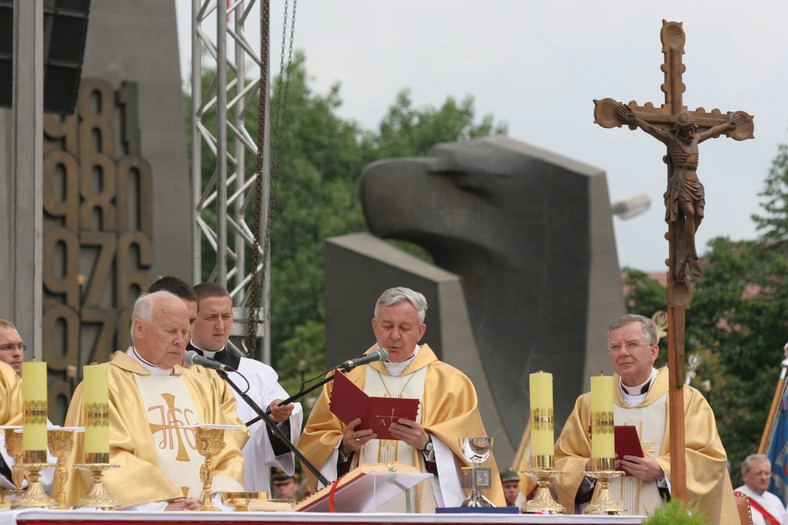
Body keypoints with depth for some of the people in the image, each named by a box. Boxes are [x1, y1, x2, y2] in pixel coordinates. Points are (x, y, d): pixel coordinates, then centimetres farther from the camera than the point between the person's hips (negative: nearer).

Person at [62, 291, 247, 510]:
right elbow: (108, 459, -8)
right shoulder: (106, 384, 3)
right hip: (135, 516, -5)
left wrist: (217, 497, -6)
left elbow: (227, 456, 14)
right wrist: (160, 504, -18)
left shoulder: (200, 387, 21)